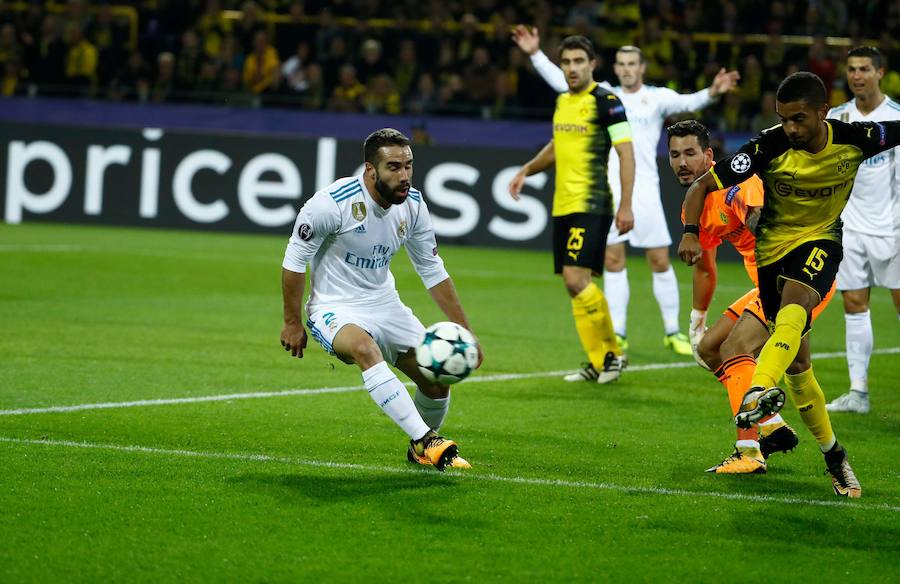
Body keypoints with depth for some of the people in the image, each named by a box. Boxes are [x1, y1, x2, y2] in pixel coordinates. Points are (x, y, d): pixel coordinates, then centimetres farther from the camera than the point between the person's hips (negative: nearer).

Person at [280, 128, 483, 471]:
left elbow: (433, 272, 7)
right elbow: (294, 260, -11)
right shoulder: (334, 202, -22)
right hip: (334, 310, -6)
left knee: (438, 380, -1)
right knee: (365, 348, -38)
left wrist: (464, 332, 5)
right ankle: (426, 440, -41)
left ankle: (422, 450, 31)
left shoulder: (413, 205, -5)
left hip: (385, 305, 6)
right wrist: (292, 323, -8)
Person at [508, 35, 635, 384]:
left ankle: (608, 354, -3)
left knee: (577, 280, -17)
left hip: (591, 205, -8)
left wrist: (625, 206, -17)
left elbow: (626, 154, -12)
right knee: (575, 284, 7)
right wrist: (527, 170, 18)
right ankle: (601, 360, 15)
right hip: (563, 206, 8)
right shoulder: (563, 101, 14)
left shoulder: (605, 102, -9)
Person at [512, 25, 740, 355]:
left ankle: (673, 332, 8)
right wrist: (536, 54, 0)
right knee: (614, 260, 3)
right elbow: (560, 80, 10)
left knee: (660, 260, -2)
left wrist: (711, 93, -34)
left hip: (644, 189, -2)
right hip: (607, 189, 2)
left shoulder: (657, 97, 3)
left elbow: (686, 103, -14)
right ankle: (617, 334, 8)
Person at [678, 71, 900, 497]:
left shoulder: (854, 139, -17)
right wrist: (690, 232, -31)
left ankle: (760, 392, -56)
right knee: (796, 362, 0)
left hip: (821, 241, -1)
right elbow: (703, 186, -16)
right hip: (774, 245, 1)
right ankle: (834, 457, 14)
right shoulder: (770, 147, -20)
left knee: (794, 307, -34)